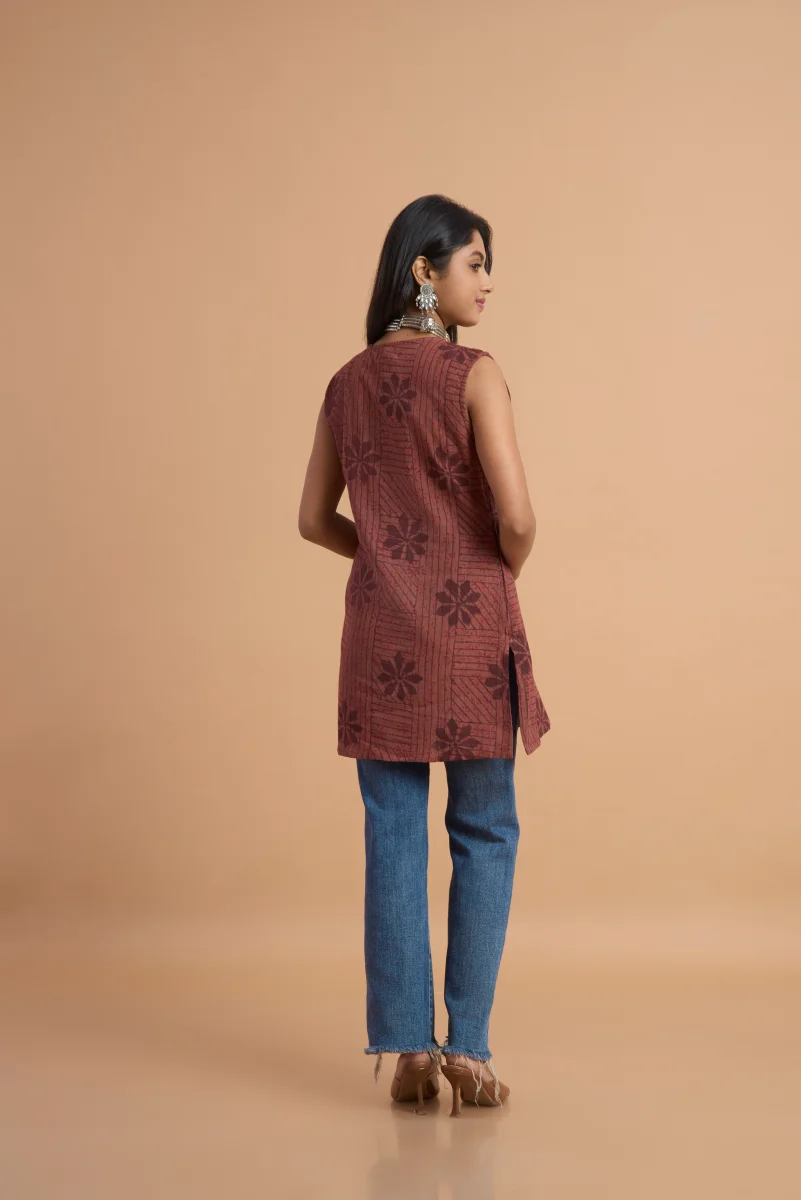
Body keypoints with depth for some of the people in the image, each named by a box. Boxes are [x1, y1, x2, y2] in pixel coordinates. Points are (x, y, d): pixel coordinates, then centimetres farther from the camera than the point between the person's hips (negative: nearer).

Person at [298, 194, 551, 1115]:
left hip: (381, 634, 4)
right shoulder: (473, 374, -10)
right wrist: (502, 573, 4)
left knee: (394, 836, 7)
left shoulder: (348, 385, 7)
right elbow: (516, 519, -16)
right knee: (483, 835, 7)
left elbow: (315, 519, 12)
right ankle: (468, 1047, 8)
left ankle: (407, 1050, 9)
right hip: (471, 629, -4)